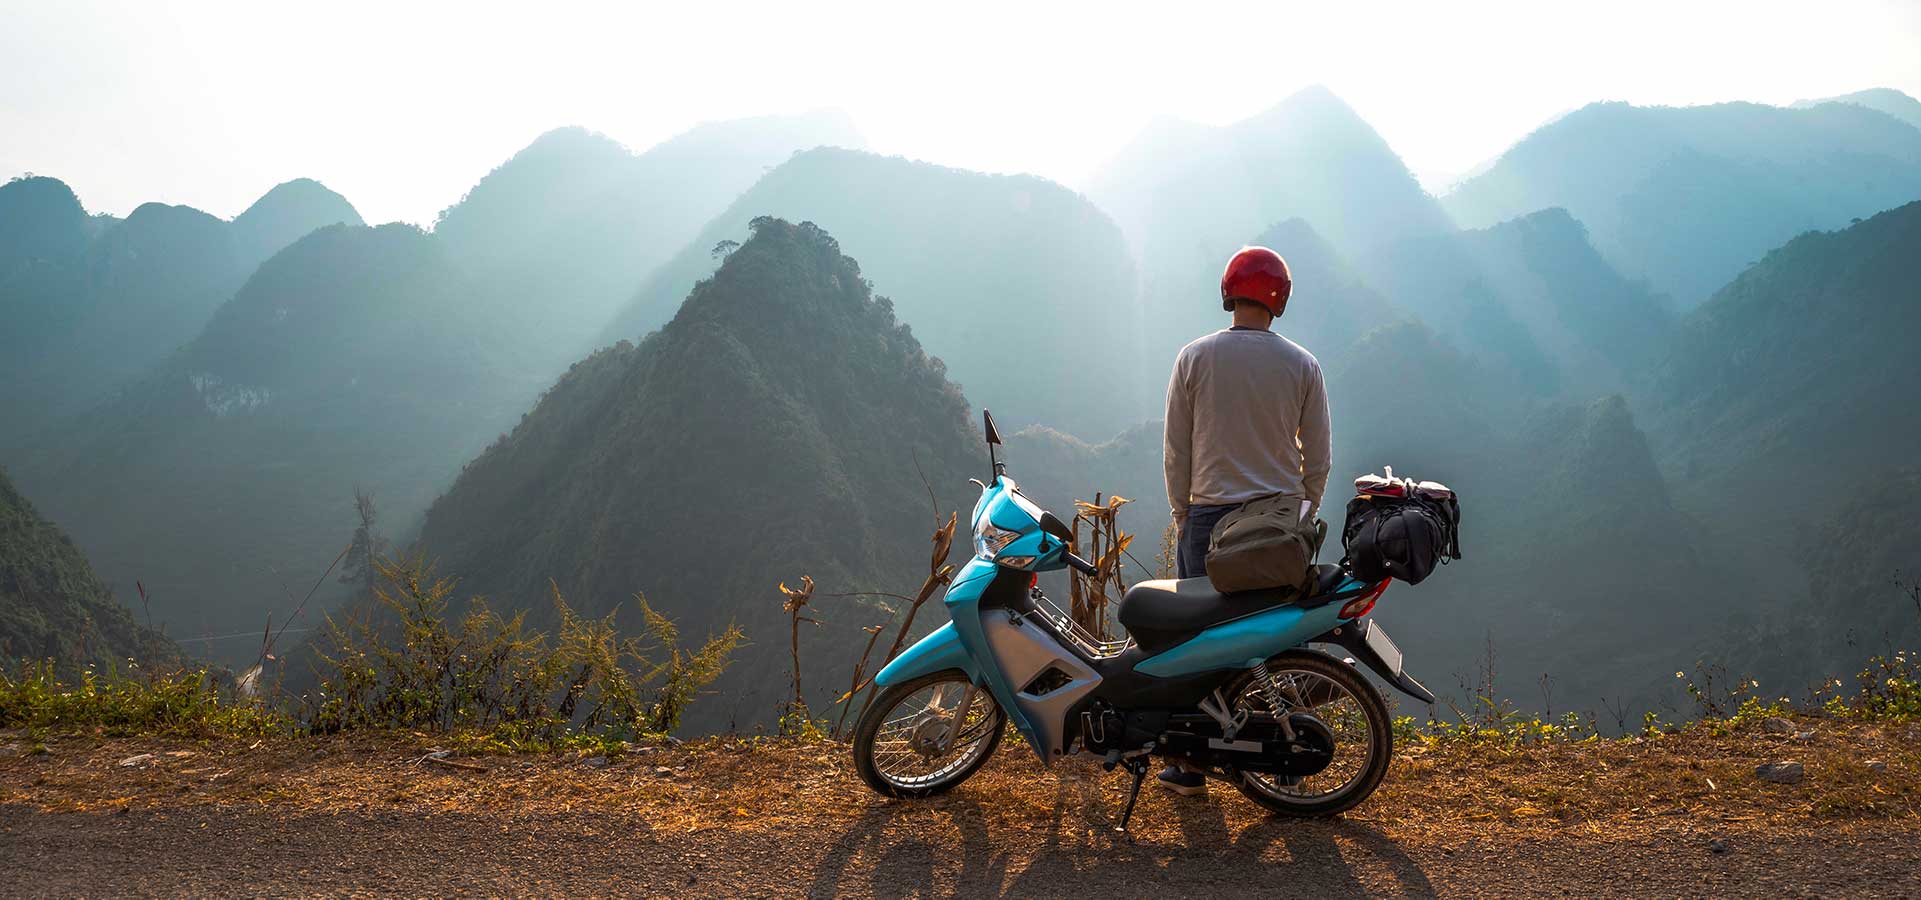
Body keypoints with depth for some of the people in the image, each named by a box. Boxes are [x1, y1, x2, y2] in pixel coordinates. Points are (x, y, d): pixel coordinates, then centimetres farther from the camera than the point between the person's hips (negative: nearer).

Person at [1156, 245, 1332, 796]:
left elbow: (1176, 449, -1)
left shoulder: (1196, 357, -2)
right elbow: (1318, 456, 5)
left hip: (1210, 514, -1)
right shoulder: (1302, 365, 1)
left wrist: (1182, 515, 9)